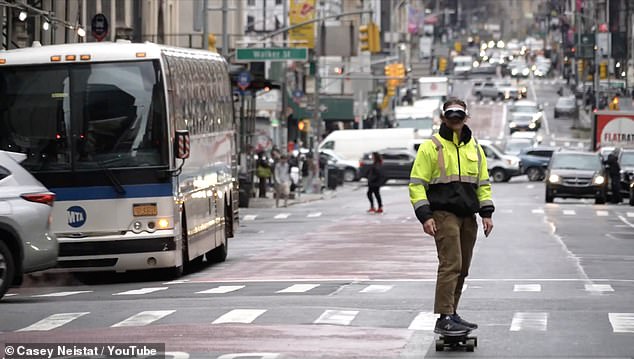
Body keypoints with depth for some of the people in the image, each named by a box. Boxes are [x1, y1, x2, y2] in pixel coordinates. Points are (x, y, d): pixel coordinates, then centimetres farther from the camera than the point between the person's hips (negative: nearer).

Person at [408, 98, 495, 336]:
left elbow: (483, 183, 21)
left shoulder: (475, 148, 16)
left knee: (462, 268, 8)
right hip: (444, 214, -6)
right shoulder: (431, 147, -2)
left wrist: (486, 213, 10)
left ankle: (452, 314, 17)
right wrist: (425, 216, -13)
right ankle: (444, 319, -17)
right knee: (450, 264, -15)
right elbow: (417, 184, -4)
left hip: (468, 216, 6)